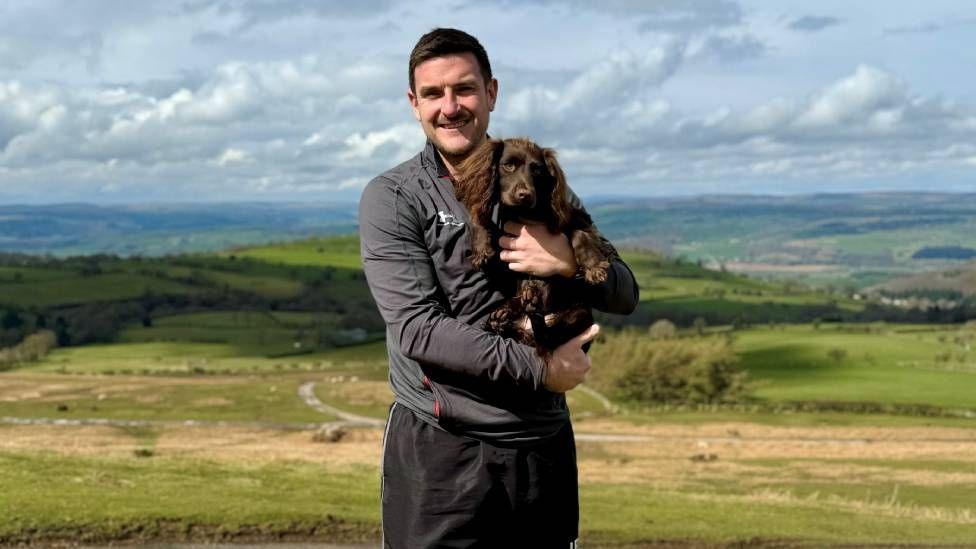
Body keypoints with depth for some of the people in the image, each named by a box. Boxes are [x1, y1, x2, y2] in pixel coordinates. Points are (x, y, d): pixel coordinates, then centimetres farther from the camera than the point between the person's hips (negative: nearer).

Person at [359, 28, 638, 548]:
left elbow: (624, 295, 8)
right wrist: (537, 369, -16)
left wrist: (569, 263, -13)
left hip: (544, 444, 4)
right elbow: (418, 329, -15)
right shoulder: (390, 198, -4)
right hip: (440, 448, -4)